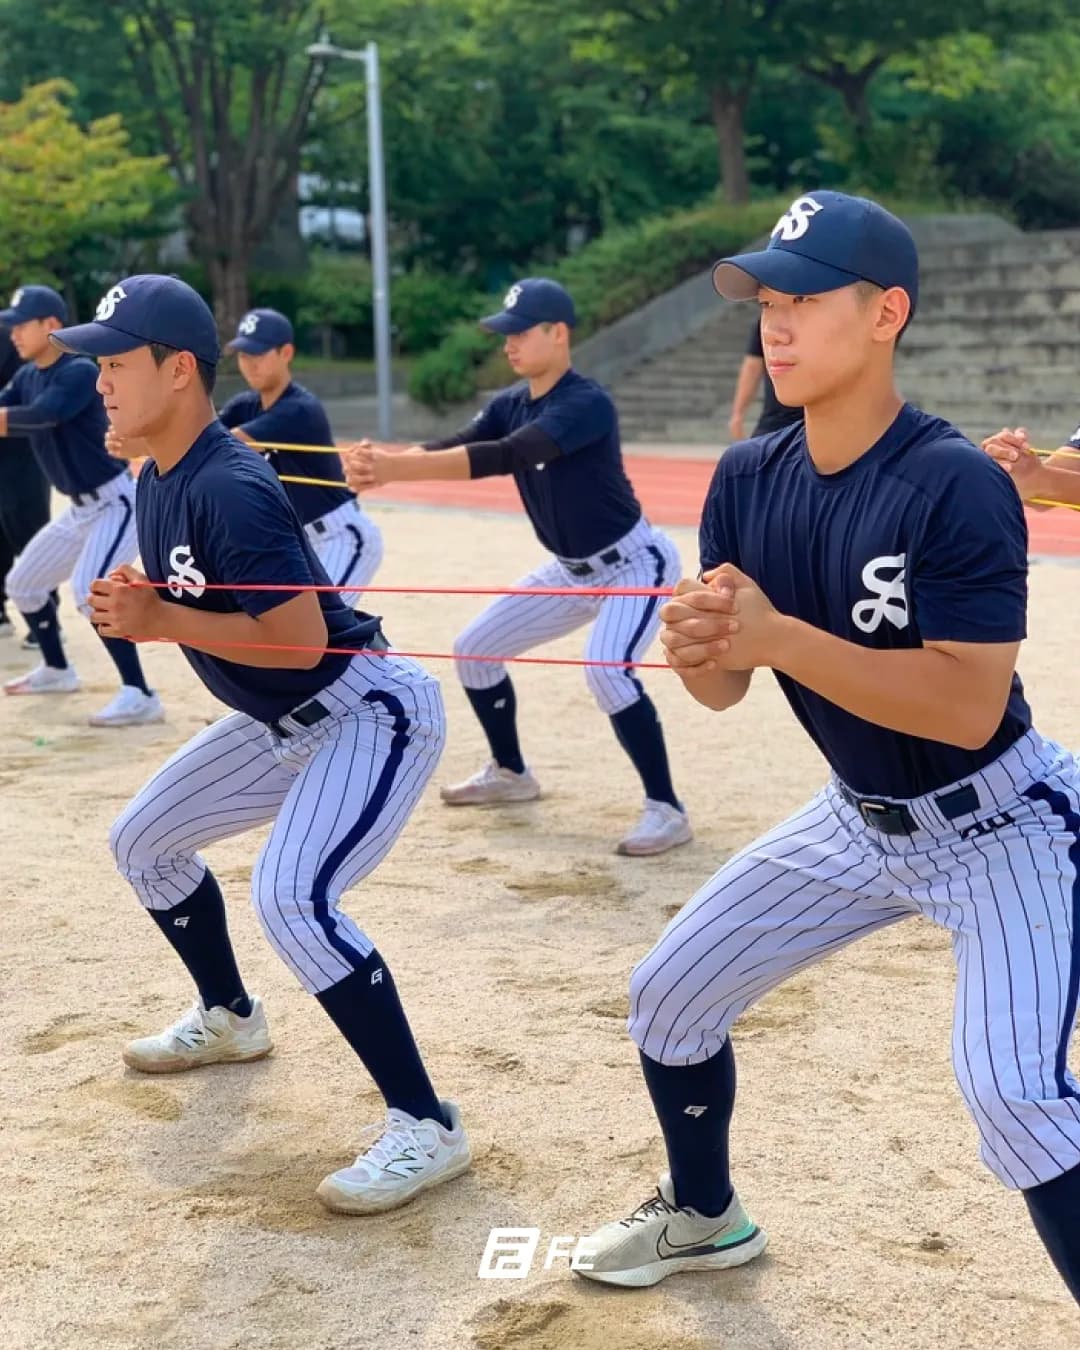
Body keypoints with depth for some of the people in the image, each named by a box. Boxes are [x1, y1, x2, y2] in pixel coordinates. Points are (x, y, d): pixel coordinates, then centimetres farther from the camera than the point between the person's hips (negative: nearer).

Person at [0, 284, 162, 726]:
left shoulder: (80, 372, -19)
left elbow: (41, 416, -35)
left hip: (117, 500, -10)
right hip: (80, 507, 10)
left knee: (89, 591, -27)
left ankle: (139, 696, -26)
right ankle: (56, 670, 38)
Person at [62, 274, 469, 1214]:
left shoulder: (230, 490, -26)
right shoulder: (157, 481, 3)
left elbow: (300, 640, -30)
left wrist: (160, 623, -27)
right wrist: (132, 610, -6)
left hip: (373, 713, -10)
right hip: (283, 723, 11)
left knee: (291, 899, -28)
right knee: (144, 842, 19)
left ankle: (427, 1128, -18)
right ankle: (230, 1019, 40)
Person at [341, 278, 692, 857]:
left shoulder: (587, 403, -27)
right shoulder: (510, 404, -1)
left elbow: (506, 457, -40)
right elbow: (451, 447, -16)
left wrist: (396, 468, -48)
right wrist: (383, 459, -38)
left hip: (634, 563, -9)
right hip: (571, 569, 9)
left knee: (607, 671, -31)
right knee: (474, 651, 11)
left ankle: (666, 810, -17)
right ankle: (510, 772, 31)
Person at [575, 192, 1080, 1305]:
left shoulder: (958, 486, -26)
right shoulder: (748, 479, -6)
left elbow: (970, 709, -32)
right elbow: (724, 688, -4)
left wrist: (779, 637, -37)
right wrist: (694, 645, -29)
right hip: (860, 820, 7)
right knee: (668, 994, 11)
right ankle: (705, 1215, 37)